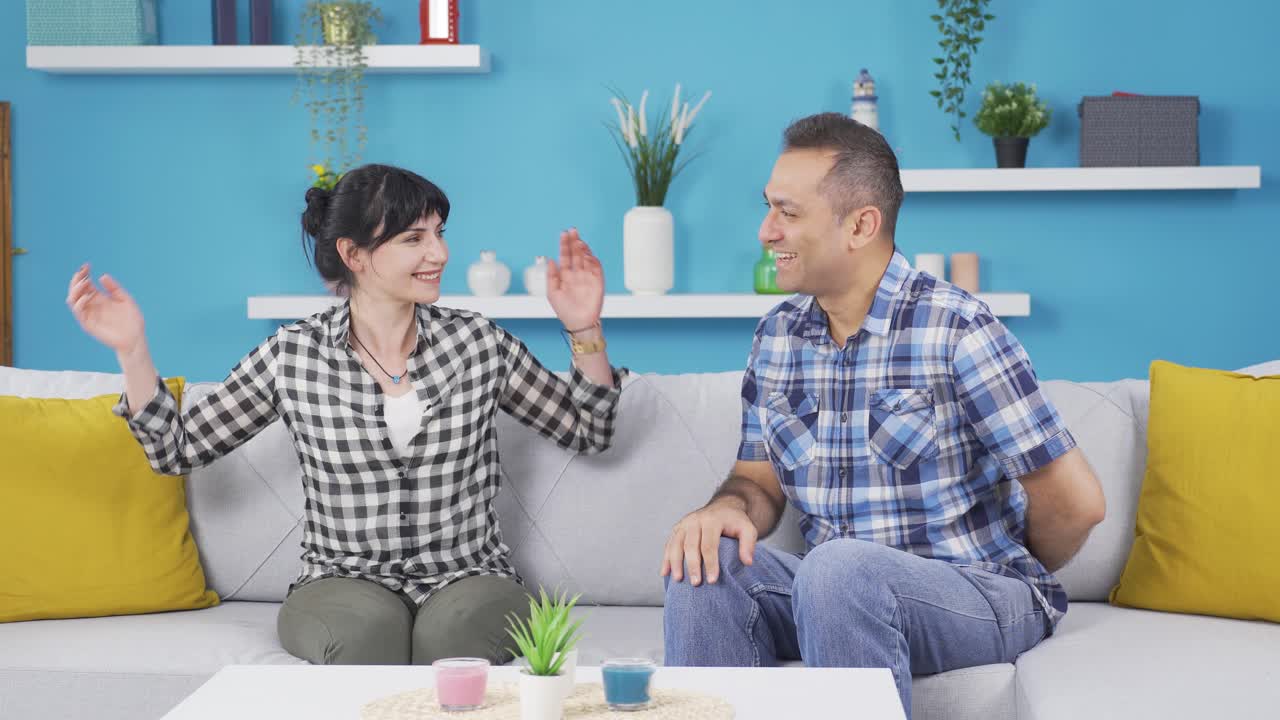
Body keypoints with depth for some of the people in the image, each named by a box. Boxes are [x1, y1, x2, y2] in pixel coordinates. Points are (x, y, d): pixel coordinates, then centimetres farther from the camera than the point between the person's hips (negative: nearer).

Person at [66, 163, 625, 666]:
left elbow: (590, 432, 11)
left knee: (457, 624, -34)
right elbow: (179, 448, 8)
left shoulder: (479, 343, 4)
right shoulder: (292, 356, 2)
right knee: (370, 624, -35)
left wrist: (584, 331, -2)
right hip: (344, 584, 0)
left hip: (468, 579, 1)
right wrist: (132, 350, -3)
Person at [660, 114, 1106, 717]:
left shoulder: (956, 331, -15)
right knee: (707, 559, -20)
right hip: (838, 594, 6)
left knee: (841, 568, -34)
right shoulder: (776, 336, 6)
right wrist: (727, 508, -14)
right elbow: (760, 480, 10)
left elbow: (1077, 501, -13)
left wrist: (1015, 581, 4)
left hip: (980, 598, -5)